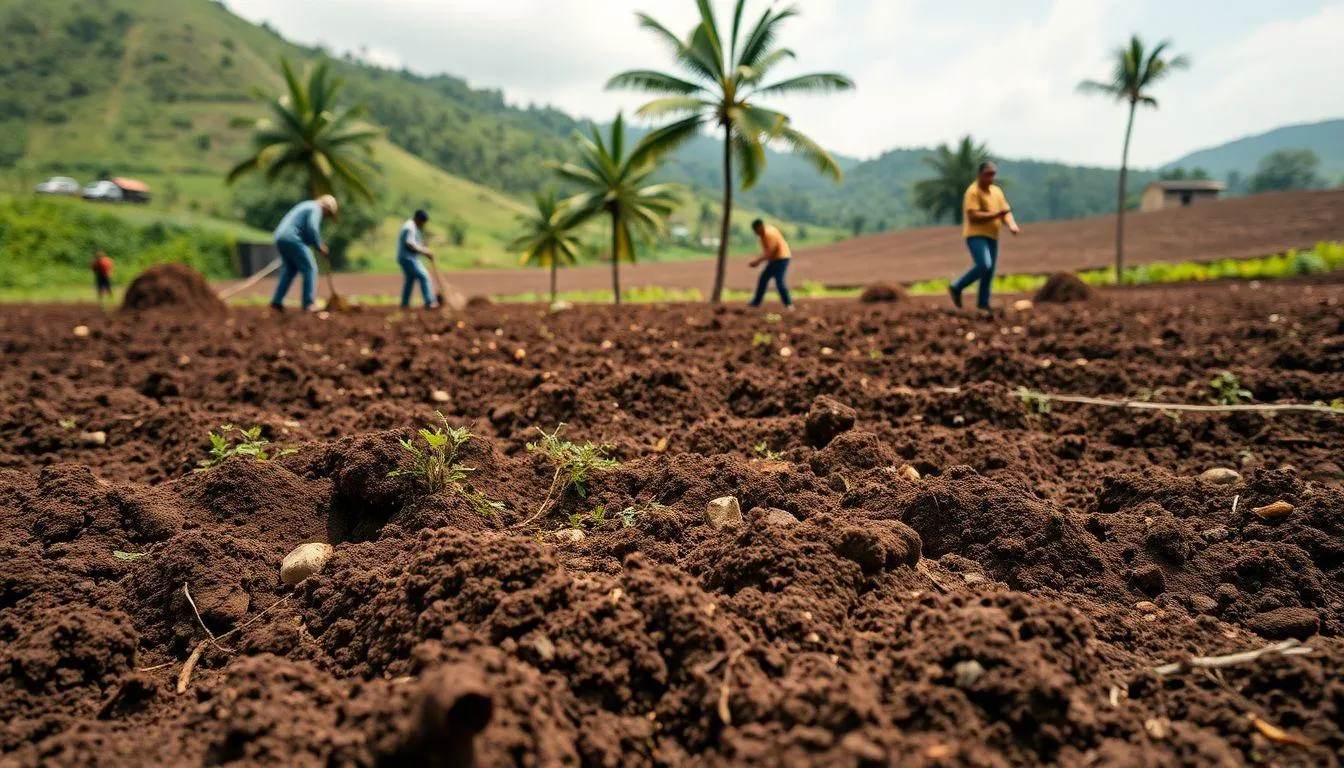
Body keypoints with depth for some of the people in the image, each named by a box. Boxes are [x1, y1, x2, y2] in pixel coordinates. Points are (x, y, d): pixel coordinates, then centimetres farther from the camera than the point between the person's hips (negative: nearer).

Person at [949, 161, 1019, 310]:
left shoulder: (997, 191, 14)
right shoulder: (973, 192, -10)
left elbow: (1006, 212, 13)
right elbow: (973, 216, -19)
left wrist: (1012, 224, -8)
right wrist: (996, 214, -20)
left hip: (992, 236, 8)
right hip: (976, 235, -8)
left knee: (990, 270, 6)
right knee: (984, 265, -22)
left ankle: (983, 303, 14)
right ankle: (957, 288, -5)